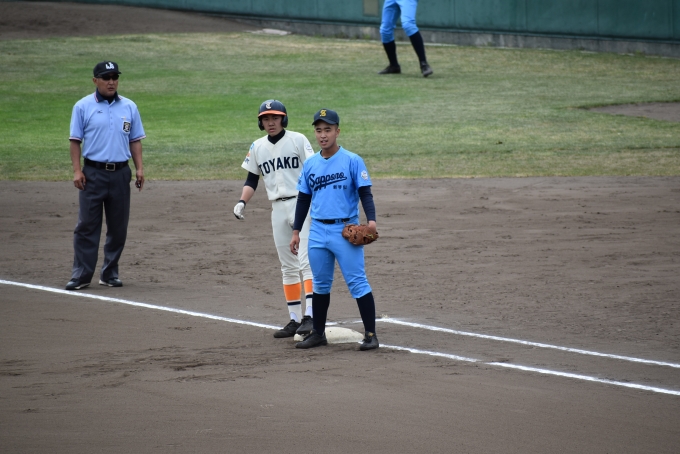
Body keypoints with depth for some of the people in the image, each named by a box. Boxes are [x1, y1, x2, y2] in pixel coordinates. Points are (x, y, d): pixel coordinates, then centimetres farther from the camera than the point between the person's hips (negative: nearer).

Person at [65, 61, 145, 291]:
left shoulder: (129, 107, 9)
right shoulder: (83, 107, 1)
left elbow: (135, 140, 12)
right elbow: (75, 140, 1)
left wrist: (139, 168, 2)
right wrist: (77, 170, -9)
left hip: (120, 173, 3)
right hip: (93, 173, -3)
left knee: (118, 227, 6)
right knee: (87, 226, -5)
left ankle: (110, 274, 16)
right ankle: (81, 275, -4)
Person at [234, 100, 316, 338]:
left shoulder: (298, 140, -3)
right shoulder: (257, 147, 11)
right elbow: (252, 179, 15)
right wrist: (242, 202, -2)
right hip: (278, 209, 6)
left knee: (305, 262, -13)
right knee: (287, 267, 8)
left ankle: (310, 316, -20)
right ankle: (295, 319, 12)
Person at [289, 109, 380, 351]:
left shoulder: (352, 161, -5)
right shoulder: (310, 164, 9)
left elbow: (365, 193, -7)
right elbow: (303, 199, 16)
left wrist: (371, 219, -23)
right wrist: (296, 231, 13)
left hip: (346, 231, -5)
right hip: (318, 231, 5)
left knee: (358, 283, -7)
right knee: (320, 284, 13)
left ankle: (370, 334, -5)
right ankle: (318, 333, 22)